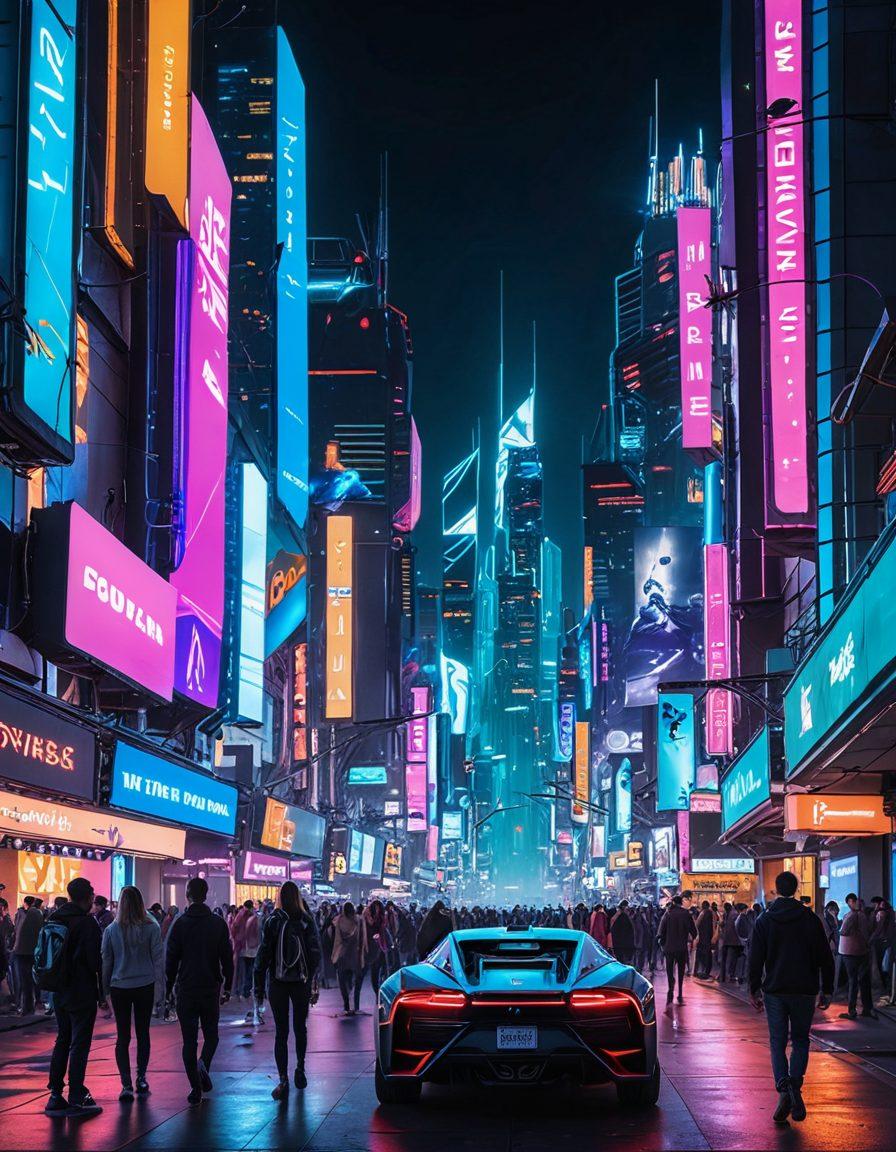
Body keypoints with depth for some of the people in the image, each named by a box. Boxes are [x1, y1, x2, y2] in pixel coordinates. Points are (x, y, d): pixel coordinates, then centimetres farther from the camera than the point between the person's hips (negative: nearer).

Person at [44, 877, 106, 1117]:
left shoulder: (53, 919, 7)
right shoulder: (87, 923, -16)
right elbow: (96, 961, -17)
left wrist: (53, 983, 16)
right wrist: (102, 992, -9)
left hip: (59, 991, 7)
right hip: (82, 994, -7)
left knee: (62, 1040, 17)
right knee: (79, 1044, -1)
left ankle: (55, 1094, 17)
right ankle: (76, 1098, -1)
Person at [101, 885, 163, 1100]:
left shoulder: (111, 929, -3)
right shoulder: (151, 927, -6)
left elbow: (106, 961, 2)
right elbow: (158, 958, -3)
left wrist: (105, 989, 10)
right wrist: (159, 984, 6)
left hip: (119, 987, 0)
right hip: (145, 986, 0)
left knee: (123, 1036, 2)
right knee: (143, 1033, 14)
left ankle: (127, 1084, -7)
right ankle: (141, 1079, 19)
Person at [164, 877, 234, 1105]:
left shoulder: (179, 924, -5)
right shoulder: (218, 923, 0)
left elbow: (171, 959, -3)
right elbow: (227, 958, 1)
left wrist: (168, 989, 5)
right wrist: (227, 987, 10)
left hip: (186, 990, -1)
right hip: (211, 988, 1)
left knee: (189, 1040, 5)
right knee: (211, 1034, 16)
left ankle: (196, 1089, 2)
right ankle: (204, 1064, -13)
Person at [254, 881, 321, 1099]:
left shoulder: (272, 922, -5)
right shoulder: (307, 922, -3)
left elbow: (263, 954, -5)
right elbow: (315, 954, -3)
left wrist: (259, 985, -1)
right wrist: (314, 984, 1)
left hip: (278, 983, -1)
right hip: (301, 982, 1)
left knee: (281, 1032, 0)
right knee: (300, 1027, 19)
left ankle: (283, 1080, -8)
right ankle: (300, 1069, 27)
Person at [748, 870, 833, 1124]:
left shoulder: (764, 921, 0)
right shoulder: (811, 919, -1)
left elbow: (755, 960, 0)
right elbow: (825, 958, 0)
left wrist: (754, 990, 7)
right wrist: (827, 990, 6)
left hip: (774, 991, 0)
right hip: (804, 991, 0)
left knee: (778, 1043, 7)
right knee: (800, 1041, 13)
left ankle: (784, 1089, -15)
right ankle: (795, 1085, -9)